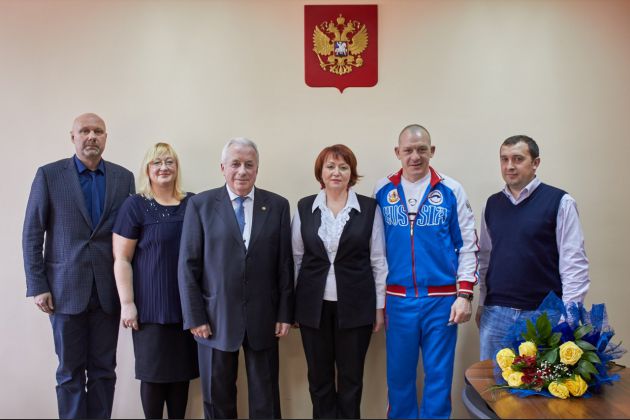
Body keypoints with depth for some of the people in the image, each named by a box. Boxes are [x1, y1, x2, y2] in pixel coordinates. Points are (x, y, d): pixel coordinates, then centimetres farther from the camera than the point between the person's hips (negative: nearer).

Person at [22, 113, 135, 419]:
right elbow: (32, 235, -1)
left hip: (108, 289, 2)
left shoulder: (124, 177, 5)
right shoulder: (49, 175, -1)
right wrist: (37, 286, -5)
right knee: (70, 370, 8)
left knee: (103, 369, 9)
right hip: (66, 288, -2)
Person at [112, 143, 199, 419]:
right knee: (153, 371, 5)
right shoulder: (134, 206, -3)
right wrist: (127, 303, -11)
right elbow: (121, 259, -5)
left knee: (182, 369, 11)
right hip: (151, 305, -3)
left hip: (187, 303, 3)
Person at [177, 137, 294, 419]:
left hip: (263, 319, 1)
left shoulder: (278, 206, 3)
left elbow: (285, 264, 3)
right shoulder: (200, 205, 0)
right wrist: (194, 317, -6)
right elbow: (188, 265, -2)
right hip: (216, 318, -1)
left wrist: (285, 314, 0)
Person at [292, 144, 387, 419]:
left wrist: (379, 306, 0)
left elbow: (378, 260, 1)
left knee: (351, 378, 8)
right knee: (319, 377, 11)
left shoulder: (369, 208, -1)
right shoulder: (305, 208, 3)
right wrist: (291, 304, 6)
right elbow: (296, 257, 7)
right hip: (314, 305, 2)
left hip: (355, 305, -1)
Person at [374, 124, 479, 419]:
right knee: (399, 377, 11)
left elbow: (468, 245, 1)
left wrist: (464, 295, -7)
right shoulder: (383, 191, 2)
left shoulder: (450, 190, -1)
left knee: (438, 377, 8)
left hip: (441, 299, -1)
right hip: (398, 300, 1)